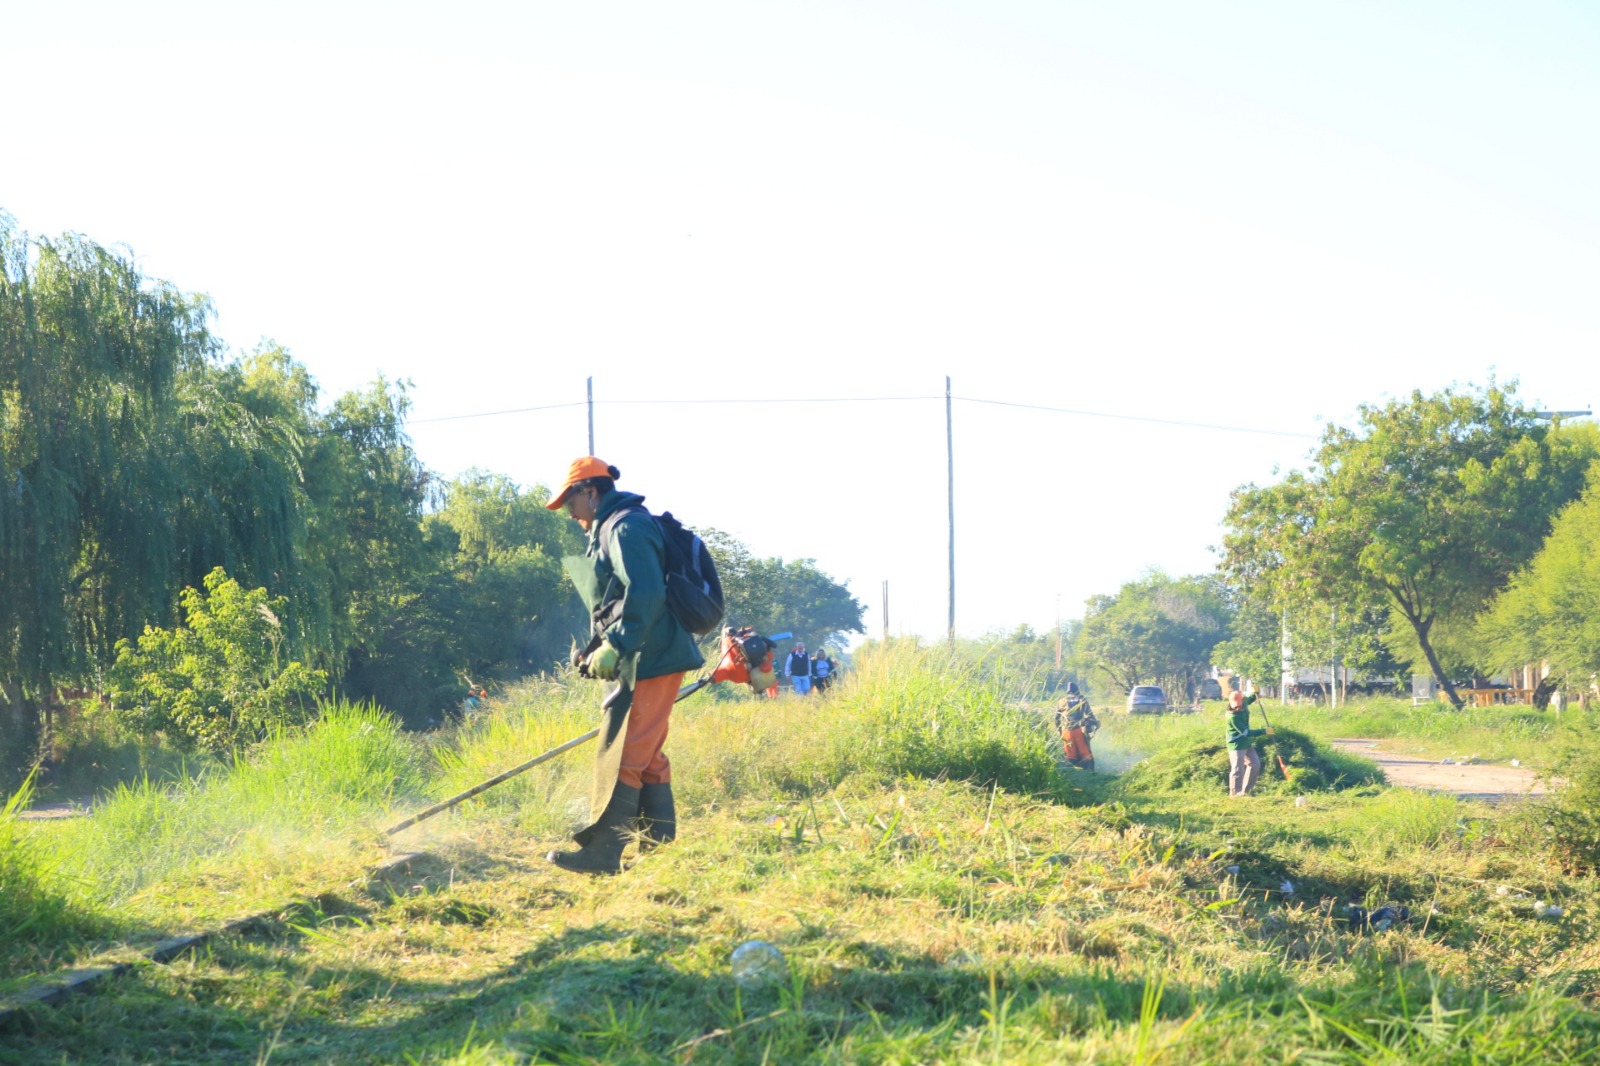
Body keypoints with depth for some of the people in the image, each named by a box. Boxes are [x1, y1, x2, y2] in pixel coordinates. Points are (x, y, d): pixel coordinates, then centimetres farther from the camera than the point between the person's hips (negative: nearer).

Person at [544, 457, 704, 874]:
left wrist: (613, 646, -23)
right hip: (643, 661, 11)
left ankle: (602, 853, -10)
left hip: (650, 661, -11)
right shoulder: (613, 530, 21)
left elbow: (646, 595, -24)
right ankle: (660, 849, 16)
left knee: (620, 755, -10)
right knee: (647, 757, 13)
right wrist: (595, 650, 20)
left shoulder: (626, 527, -12)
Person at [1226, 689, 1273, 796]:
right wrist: (1264, 732, -31)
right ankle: (1235, 793, 3)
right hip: (1236, 744, -9)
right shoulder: (1232, 716, -31)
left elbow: (1249, 699, 18)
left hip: (1246, 742, 9)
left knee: (1255, 764, 13)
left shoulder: (1244, 701, -9)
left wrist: (1255, 693, -5)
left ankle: (1245, 791, 22)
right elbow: (1246, 732, -30)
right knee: (1238, 768, -9)